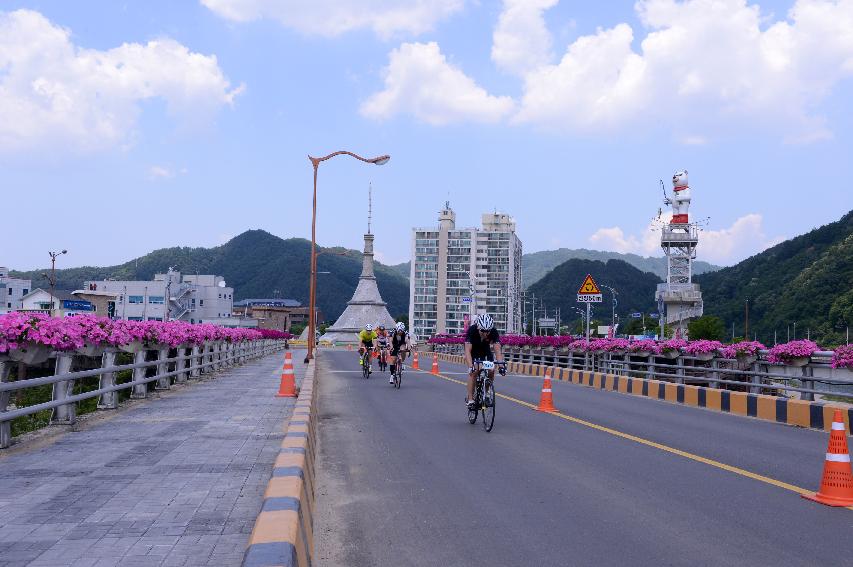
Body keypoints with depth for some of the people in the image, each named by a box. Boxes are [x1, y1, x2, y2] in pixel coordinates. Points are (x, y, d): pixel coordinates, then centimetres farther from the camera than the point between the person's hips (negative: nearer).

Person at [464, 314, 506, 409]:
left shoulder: (494, 332, -30)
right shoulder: (472, 330, -36)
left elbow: (497, 350, -33)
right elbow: (467, 350, -41)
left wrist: (501, 365, -47)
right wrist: (471, 366, -54)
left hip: (485, 350, 3)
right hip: (473, 350, -3)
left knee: (491, 371, -15)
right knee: (474, 371, -23)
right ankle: (470, 399, -16)